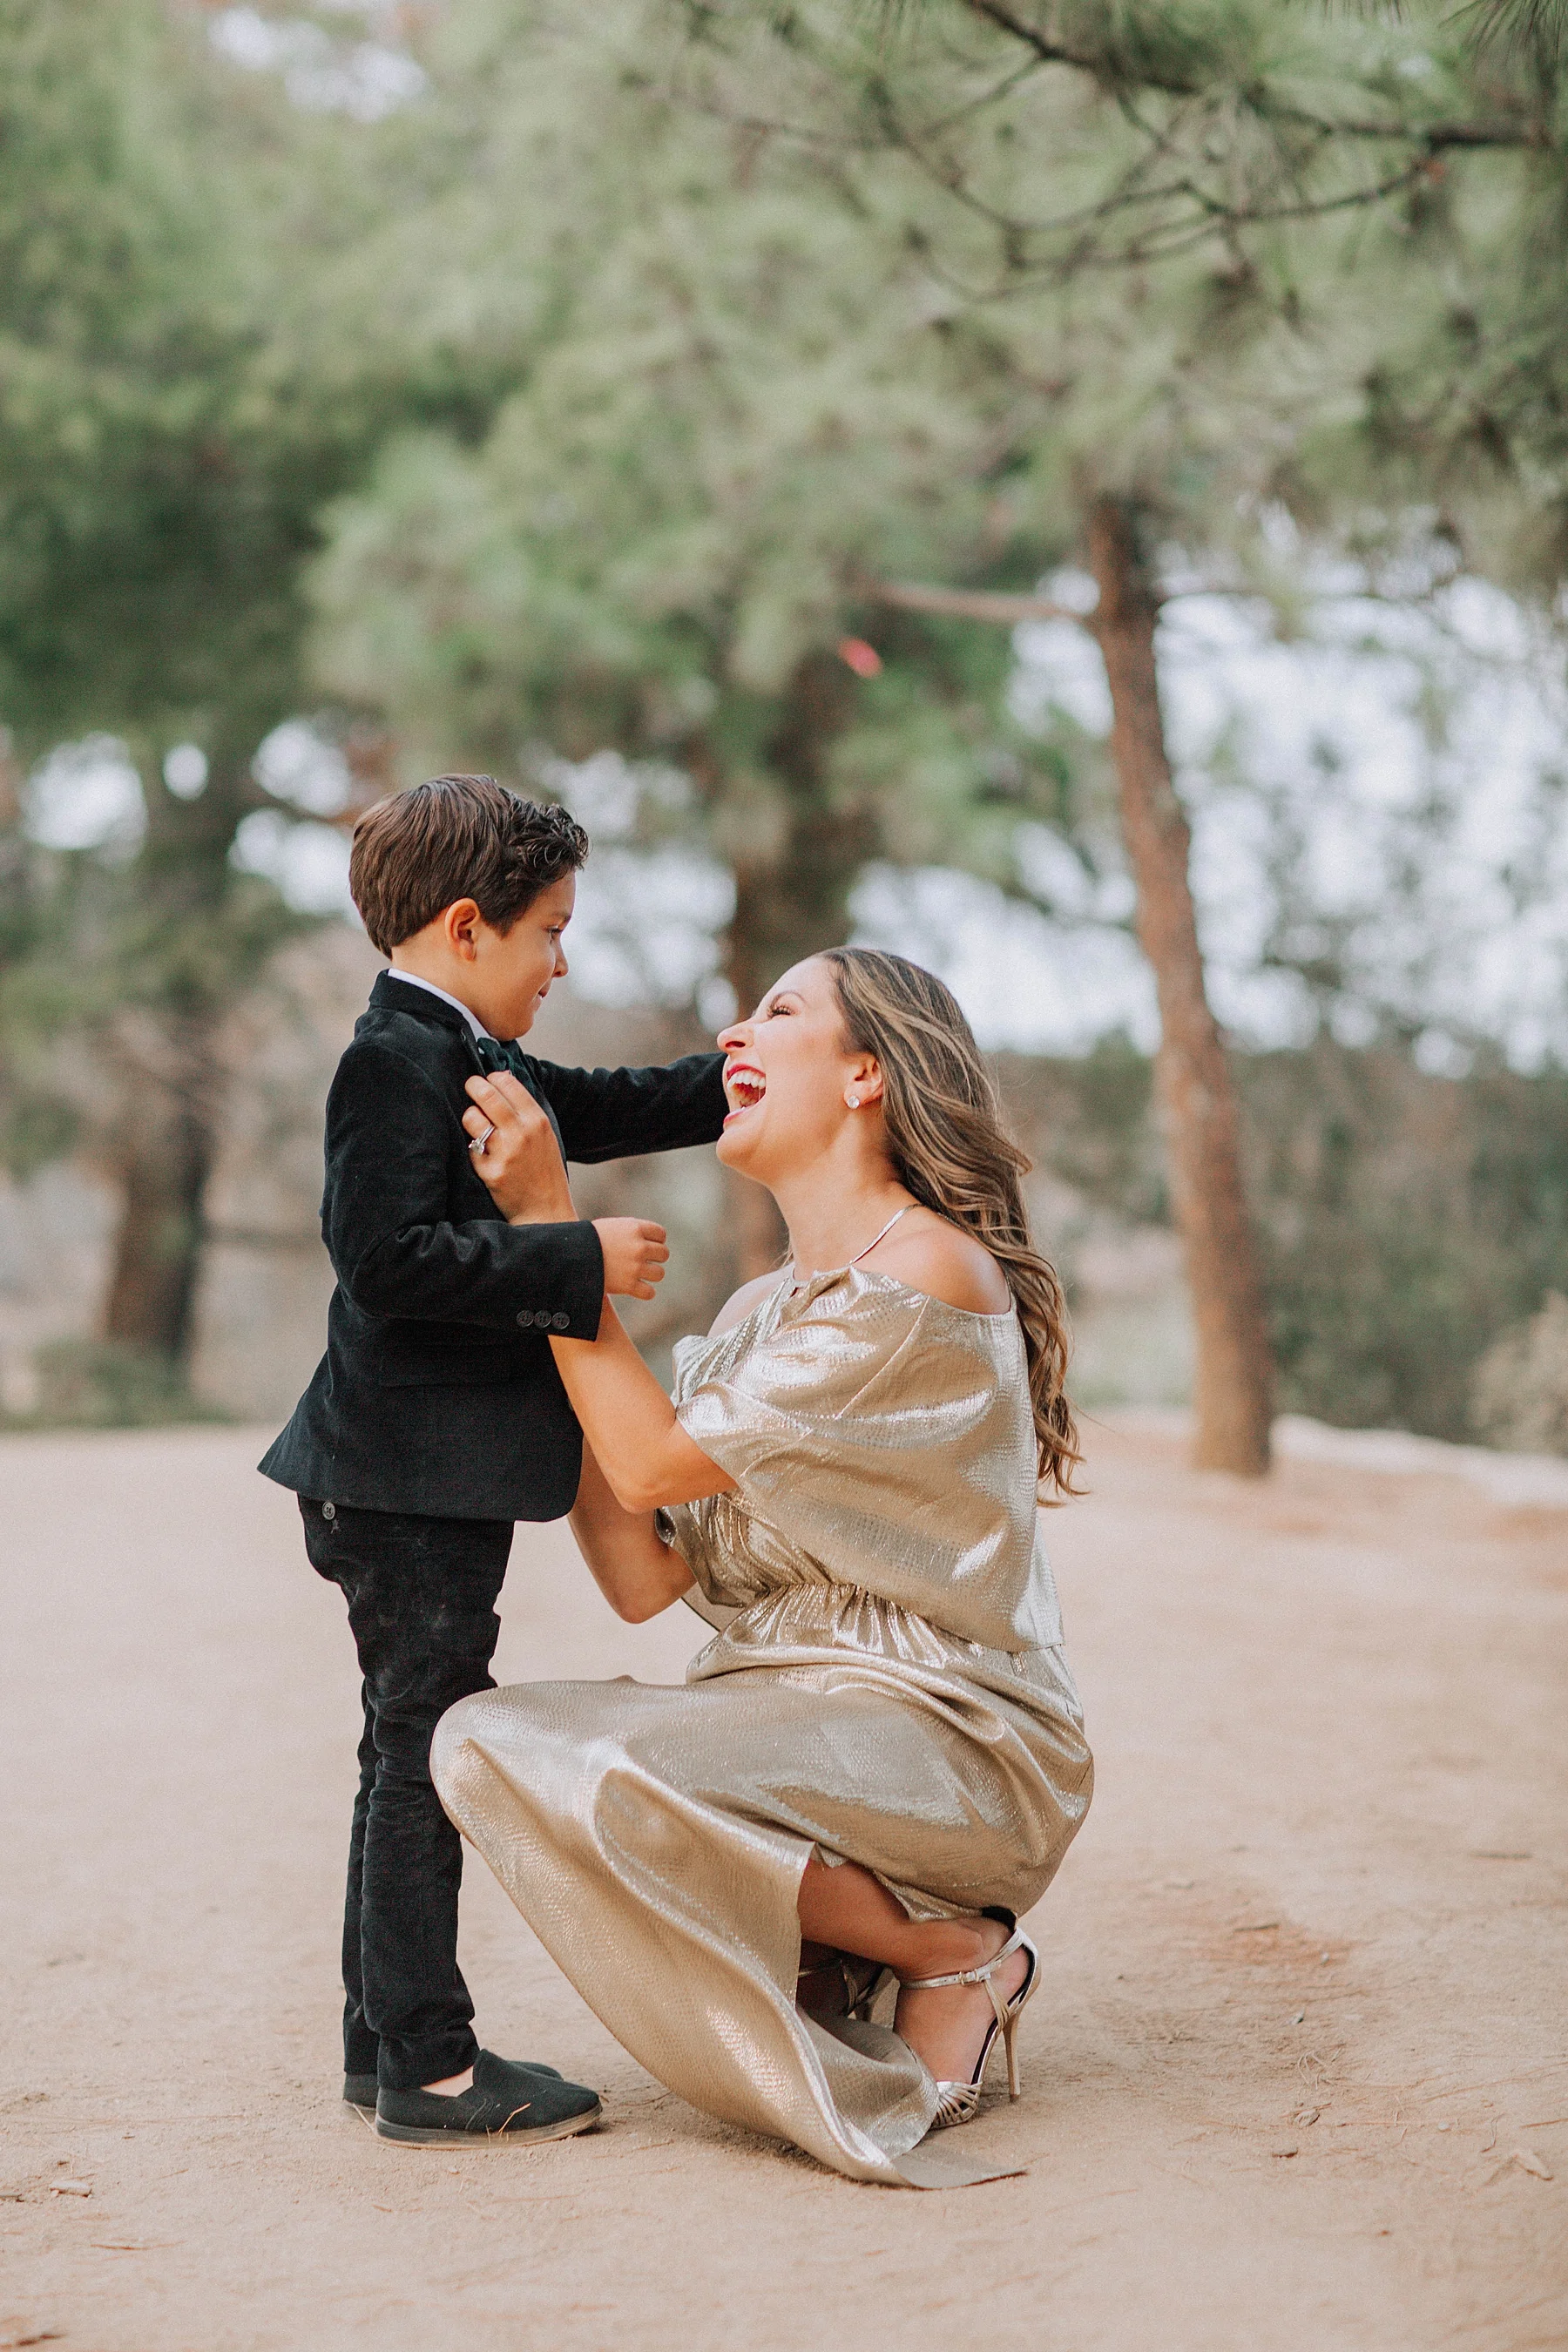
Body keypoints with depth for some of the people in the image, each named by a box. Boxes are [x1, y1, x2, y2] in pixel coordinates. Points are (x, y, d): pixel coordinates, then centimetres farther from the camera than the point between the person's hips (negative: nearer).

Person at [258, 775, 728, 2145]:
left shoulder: (471, 1066, 16)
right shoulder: (398, 1060, -15)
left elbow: (614, 1109, 28)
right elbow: (393, 1260, -24)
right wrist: (585, 1262, -21)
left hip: (442, 1479, 11)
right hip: (416, 1478, -11)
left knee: (414, 1750, 15)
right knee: (429, 1748, -5)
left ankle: (389, 2045, 24)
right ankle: (427, 2067, 2)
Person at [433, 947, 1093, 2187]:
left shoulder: (929, 1274, -14)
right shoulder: (760, 1314, 13)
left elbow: (657, 1459, -15)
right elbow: (644, 1578, 4)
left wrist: (551, 1218, -11)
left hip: (950, 1745, -8)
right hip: (788, 1709, 8)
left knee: (596, 1776, -29)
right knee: (487, 1739, -7)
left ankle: (955, 1955, -8)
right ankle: (845, 1943, 3)